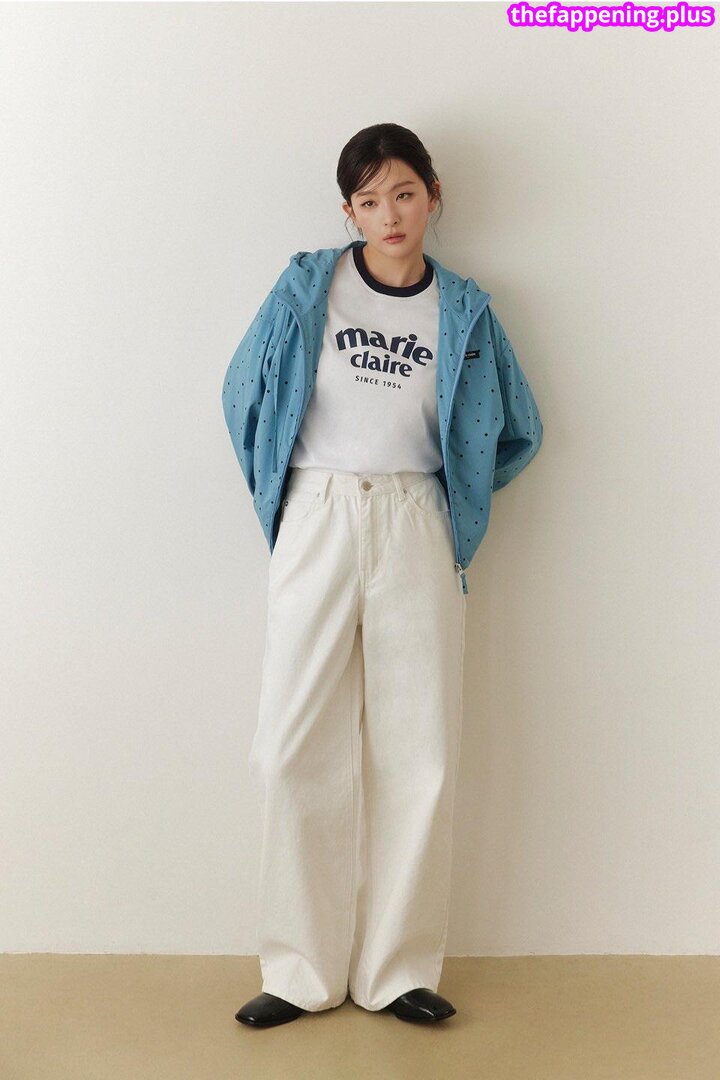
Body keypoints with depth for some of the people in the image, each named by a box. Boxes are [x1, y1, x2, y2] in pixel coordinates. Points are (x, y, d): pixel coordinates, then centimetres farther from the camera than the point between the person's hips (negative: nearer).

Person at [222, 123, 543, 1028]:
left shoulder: (463, 310, 8)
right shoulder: (307, 286, 4)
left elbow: (516, 431, 18)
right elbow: (244, 395, 12)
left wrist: (452, 492, 12)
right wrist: (279, 496, 10)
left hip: (415, 531, 1)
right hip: (315, 522, -1)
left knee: (418, 751, 2)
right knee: (299, 747, -3)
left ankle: (396, 969, 15)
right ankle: (303, 970, 11)